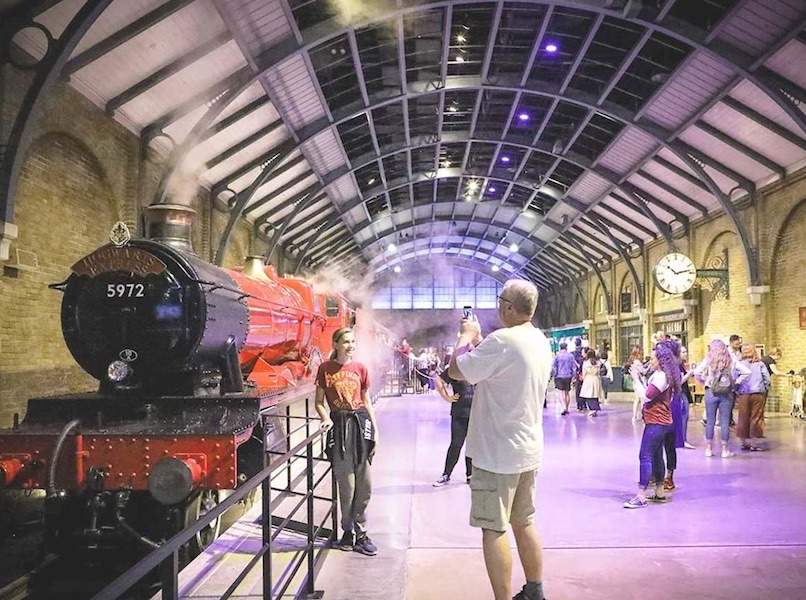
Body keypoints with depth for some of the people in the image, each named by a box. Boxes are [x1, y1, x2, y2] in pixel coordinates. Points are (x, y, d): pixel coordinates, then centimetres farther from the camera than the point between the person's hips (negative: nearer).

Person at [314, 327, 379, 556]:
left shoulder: (360, 368, 7)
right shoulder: (325, 369, -1)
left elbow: (366, 402, 12)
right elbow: (319, 402, 3)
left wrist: (375, 429, 7)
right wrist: (325, 418, -16)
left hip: (361, 422, 3)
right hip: (339, 425, -3)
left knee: (365, 485, 5)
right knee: (346, 485, 2)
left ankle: (360, 533, 16)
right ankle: (348, 531, 18)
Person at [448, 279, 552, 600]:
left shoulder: (501, 340, -23)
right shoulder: (540, 341, 7)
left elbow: (457, 370, -15)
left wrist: (467, 336, 0)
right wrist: (478, 339, 14)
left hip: (498, 453, -9)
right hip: (529, 451, 9)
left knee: (494, 529, 0)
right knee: (524, 523, 19)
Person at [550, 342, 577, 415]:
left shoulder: (557, 355, -4)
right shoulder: (570, 355, 1)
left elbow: (554, 366, -3)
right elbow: (574, 366, 3)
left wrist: (554, 375, 6)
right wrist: (574, 376, 11)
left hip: (560, 376, -2)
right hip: (568, 376, 2)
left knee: (563, 392, -2)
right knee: (567, 392, 13)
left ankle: (564, 407, -18)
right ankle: (567, 408, 17)